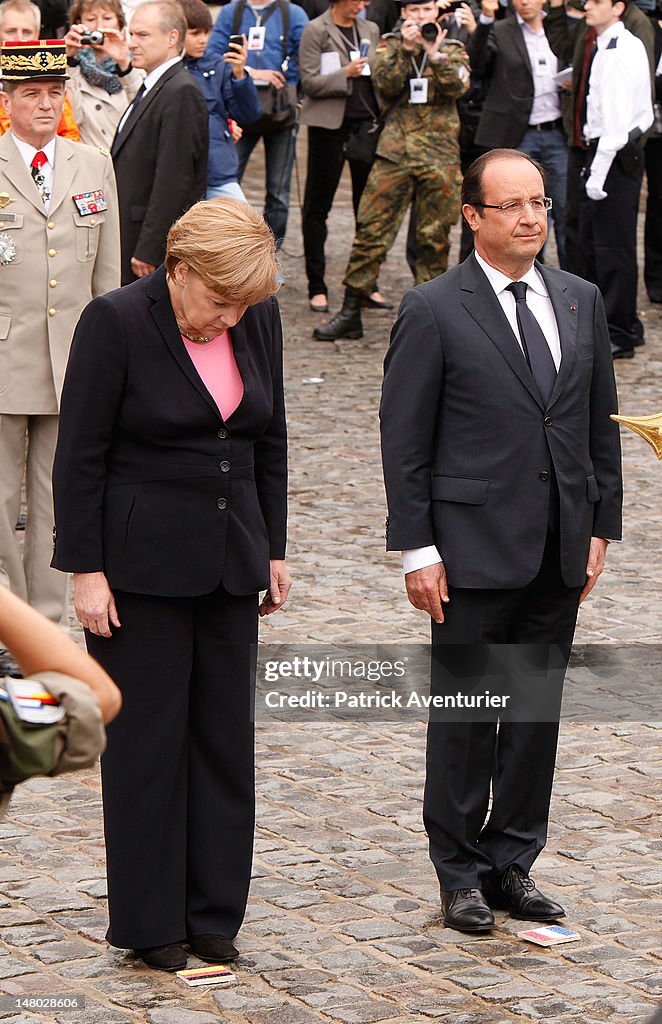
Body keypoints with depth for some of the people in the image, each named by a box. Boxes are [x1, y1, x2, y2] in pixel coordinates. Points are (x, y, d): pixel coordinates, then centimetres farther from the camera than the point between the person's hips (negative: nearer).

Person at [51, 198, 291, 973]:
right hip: (140, 561, -5)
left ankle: (213, 916, 16)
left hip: (228, 559, 5)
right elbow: (79, 455, -11)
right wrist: (86, 571, -13)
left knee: (225, 736, 8)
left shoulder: (258, 320, 3)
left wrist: (272, 549, 12)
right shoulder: (115, 323, -13)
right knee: (147, 739, 1)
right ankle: (148, 925, 9)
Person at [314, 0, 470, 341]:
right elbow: (385, 85, -6)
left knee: (434, 237, 3)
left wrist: (435, 54, -16)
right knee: (371, 230, -4)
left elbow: (458, 85, -7)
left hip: (440, 155, 0)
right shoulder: (390, 46, 11)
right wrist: (406, 49, -13)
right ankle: (350, 313, 1)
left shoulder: (452, 49, 11)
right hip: (395, 152, 0)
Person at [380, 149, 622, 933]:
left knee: (537, 710, 10)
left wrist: (601, 526, 9)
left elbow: (600, 423, 14)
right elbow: (403, 441, -6)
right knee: (464, 713, 3)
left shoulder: (581, 302, 9)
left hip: (559, 551, 5)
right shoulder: (434, 311, -6)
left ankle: (512, 862, 21)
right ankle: (460, 873, 14)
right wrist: (416, 550, -10)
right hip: (475, 550, -5)